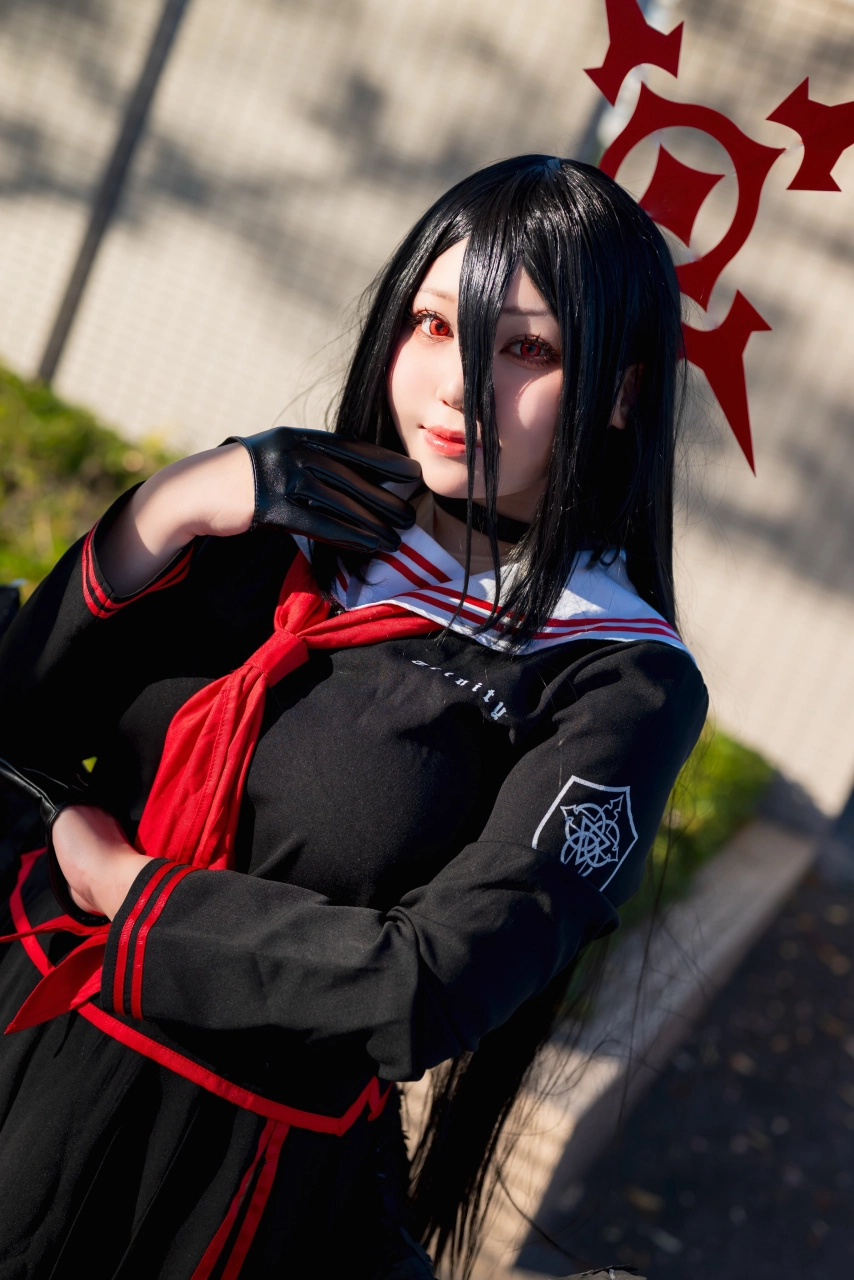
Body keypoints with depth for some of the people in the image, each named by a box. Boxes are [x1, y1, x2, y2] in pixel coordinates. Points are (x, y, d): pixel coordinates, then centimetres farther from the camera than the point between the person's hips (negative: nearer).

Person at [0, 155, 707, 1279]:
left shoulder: (621, 687, -15)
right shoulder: (293, 513, -2)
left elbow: (429, 987, -24)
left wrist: (116, 882, -15)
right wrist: (162, 513, -16)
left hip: (238, 1176, -4)